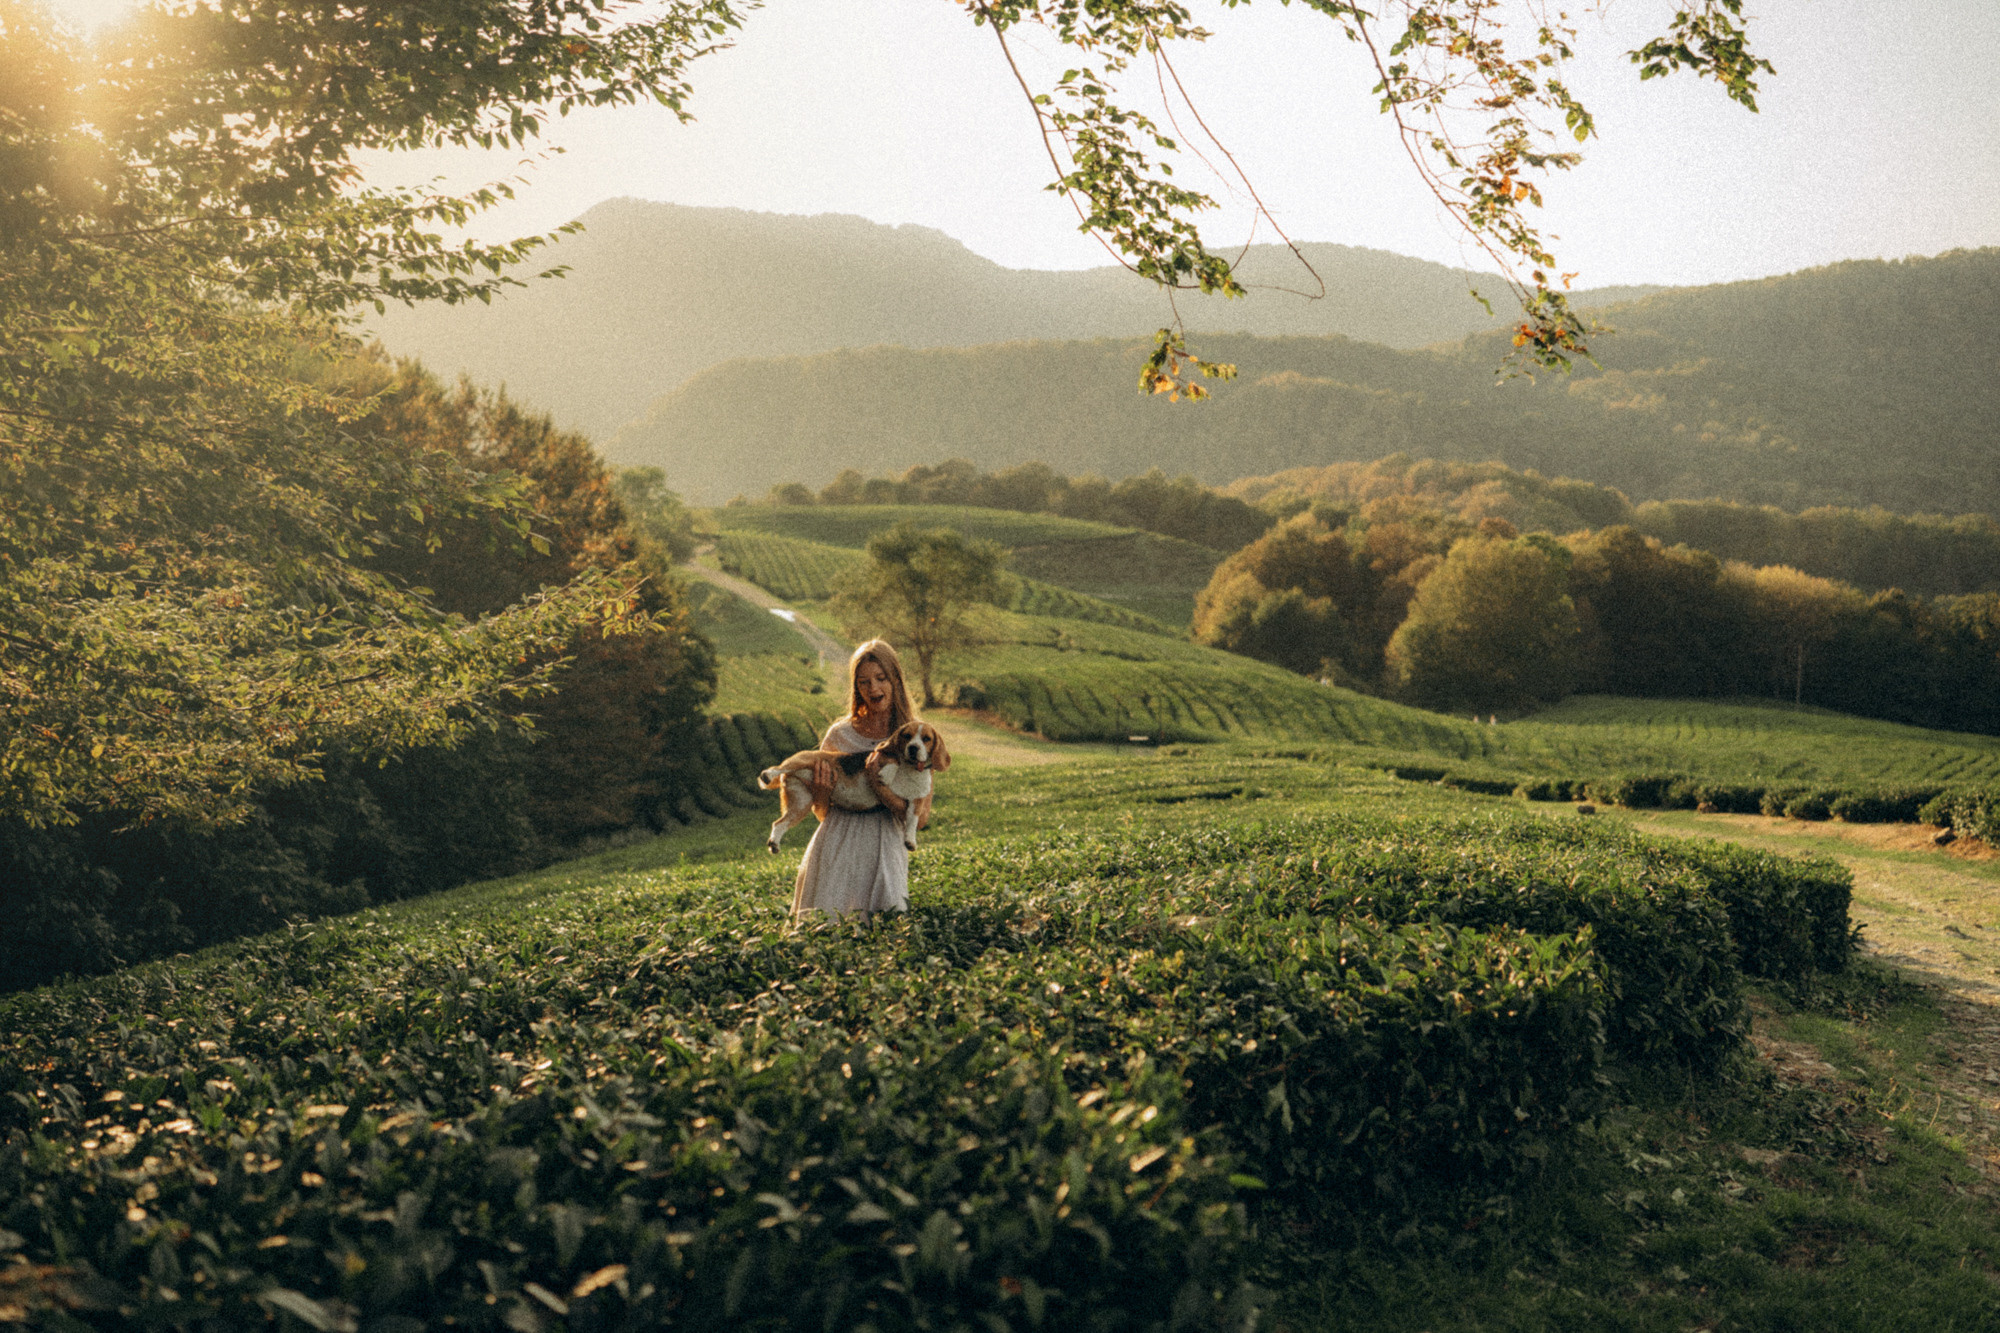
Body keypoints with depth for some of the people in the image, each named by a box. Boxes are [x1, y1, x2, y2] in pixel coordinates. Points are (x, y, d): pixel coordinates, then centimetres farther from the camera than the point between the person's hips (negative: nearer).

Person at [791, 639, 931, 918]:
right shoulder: (840, 734, 5)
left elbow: (920, 814, -5)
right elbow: (823, 812, 12)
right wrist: (820, 789, -12)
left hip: (885, 847, -1)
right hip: (837, 845, 1)